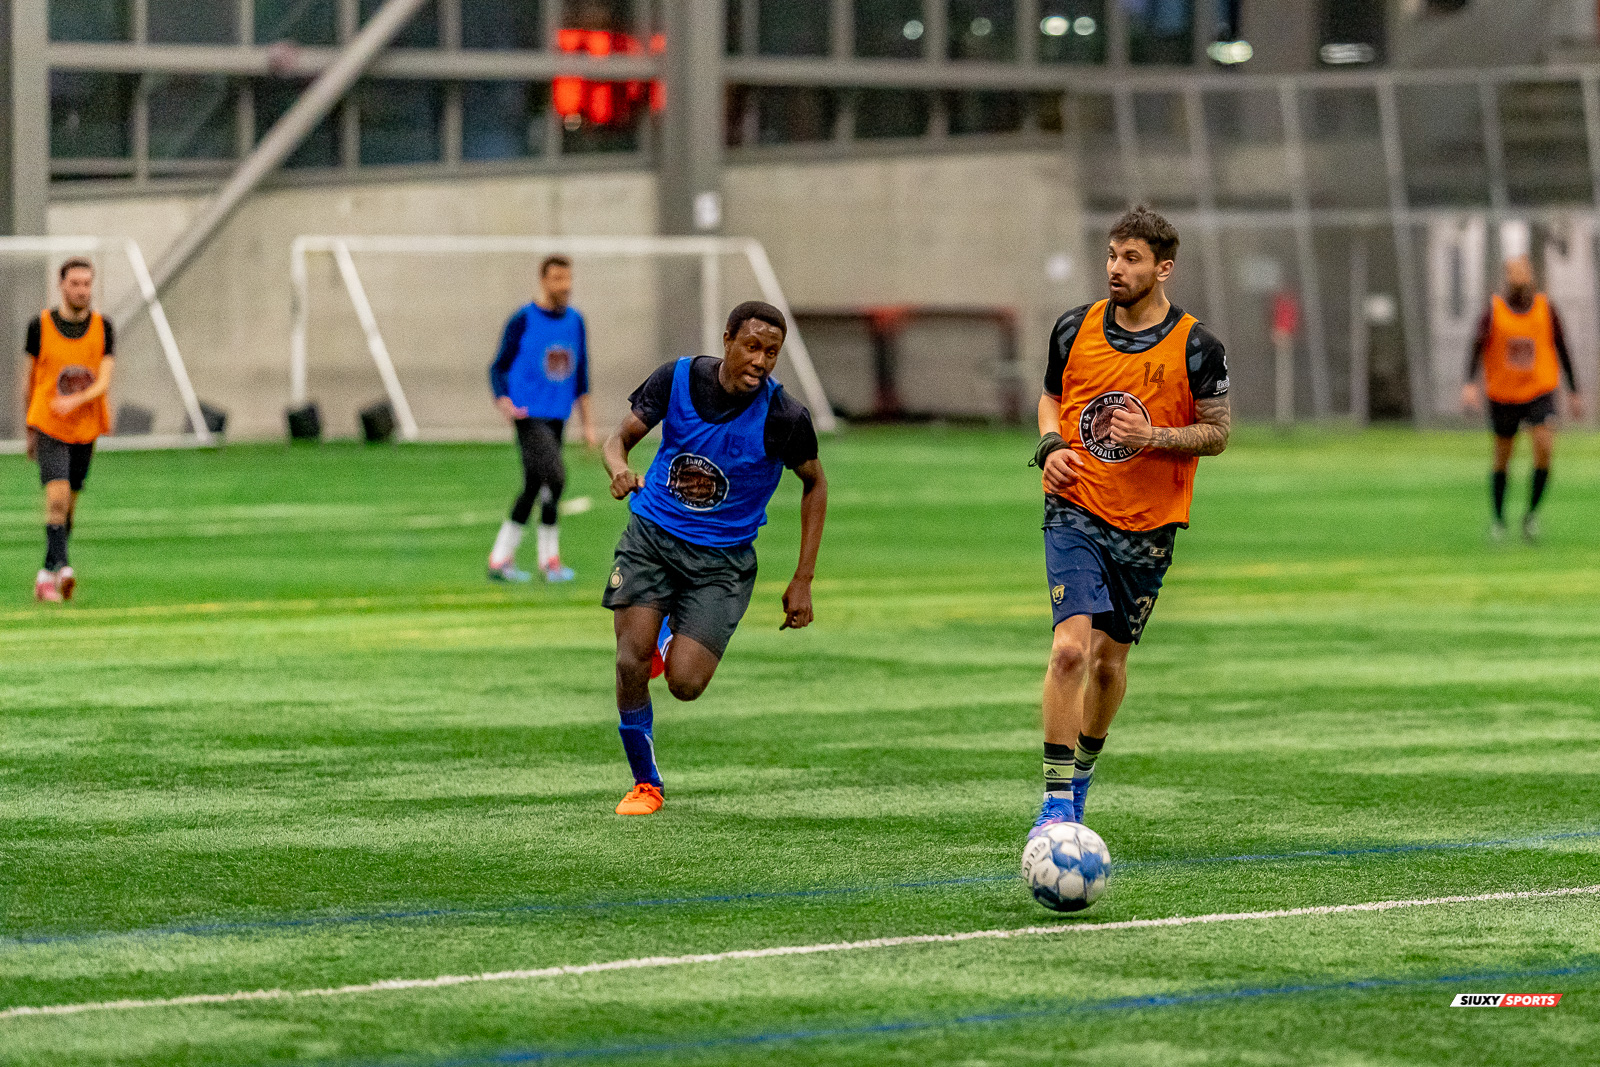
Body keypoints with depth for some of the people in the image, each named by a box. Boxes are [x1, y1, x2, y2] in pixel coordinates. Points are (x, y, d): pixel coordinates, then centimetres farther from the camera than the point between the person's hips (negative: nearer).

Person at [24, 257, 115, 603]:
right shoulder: (40, 326, -3)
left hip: (85, 428, 3)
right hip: (48, 426, -3)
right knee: (57, 496, -20)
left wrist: (75, 400, -28)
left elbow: (103, 382, -8)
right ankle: (62, 565, -23)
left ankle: (47, 574, 22)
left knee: (68, 507, 9)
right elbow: (31, 379, 8)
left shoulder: (102, 328, 0)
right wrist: (30, 430, 14)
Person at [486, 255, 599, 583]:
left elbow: (581, 376, 18)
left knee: (533, 489, 8)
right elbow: (498, 368, -1)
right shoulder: (523, 321, -4)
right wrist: (504, 403, -19)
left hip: (557, 417, 6)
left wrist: (587, 424, 15)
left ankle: (500, 560, 16)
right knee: (554, 476, -19)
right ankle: (549, 558, -9)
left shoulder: (575, 321, 11)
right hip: (529, 416, -6)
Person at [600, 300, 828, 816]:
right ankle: (645, 784, 10)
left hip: (722, 558, -1)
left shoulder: (784, 417, -15)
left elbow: (814, 484, 2)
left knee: (685, 683, -14)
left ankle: (675, 640, 25)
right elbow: (622, 437, 2)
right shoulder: (677, 378, -10)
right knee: (631, 665, -13)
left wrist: (803, 580, 0)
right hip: (652, 536, 1)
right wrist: (619, 468, -25)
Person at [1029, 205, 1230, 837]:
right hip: (1075, 511, 0)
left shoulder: (1195, 349, -7)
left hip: (1148, 525, 0)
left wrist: (1155, 437, -18)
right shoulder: (1076, 329, 0)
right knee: (1071, 647, -18)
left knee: (1109, 658, 11)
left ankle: (1082, 771, 39)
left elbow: (1217, 431, -1)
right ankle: (1057, 799, -15)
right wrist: (1051, 447, -4)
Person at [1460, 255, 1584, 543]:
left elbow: (1561, 350, 8)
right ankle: (1498, 520, 25)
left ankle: (1532, 513, -5)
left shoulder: (1546, 308, -1)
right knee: (1502, 459, 8)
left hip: (1540, 393, 0)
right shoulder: (1494, 311, -5)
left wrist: (1574, 392, 11)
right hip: (1503, 397, 0)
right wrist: (1470, 384, -28)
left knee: (1544, 446, -21)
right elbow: (1477, 348, -12)